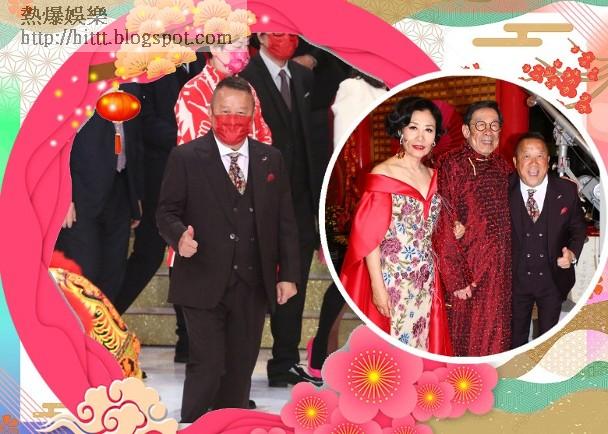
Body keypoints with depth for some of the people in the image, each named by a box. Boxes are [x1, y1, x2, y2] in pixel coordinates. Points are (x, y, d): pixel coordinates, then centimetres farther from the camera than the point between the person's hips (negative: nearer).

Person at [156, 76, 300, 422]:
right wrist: (180, 235, -23)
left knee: (241, 369, 10)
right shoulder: (185, 157, -1)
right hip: (204, 284, -3)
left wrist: (288, 274, 5)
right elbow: (167, 211, -1)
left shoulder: (271, 160, 10)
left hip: (254, 285, 4)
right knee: (207, 367, -7)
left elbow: (285, 221, 10)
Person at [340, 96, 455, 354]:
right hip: (390, 281, -6)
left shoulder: (433, 177, 9)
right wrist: (378, 285, -16)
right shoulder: (382, 174, -9)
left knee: (421, 343, 11)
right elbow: (368, 236, -12)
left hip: (425, 283, 6)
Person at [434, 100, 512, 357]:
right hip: (466, 270, -5)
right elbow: (444, 225, -15)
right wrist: (455, 277, -18)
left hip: (500, 272, 6)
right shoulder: (451, 164, -10)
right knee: (464, 341, 4)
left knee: (495, 340, 13)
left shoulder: (503, 167, 9)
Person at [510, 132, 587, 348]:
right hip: (516, 279, 0)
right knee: (516, 336, 18)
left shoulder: (566, 190, -10)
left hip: (554, 279, 0)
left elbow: (578, 228, 1)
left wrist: (573, 253, -16)